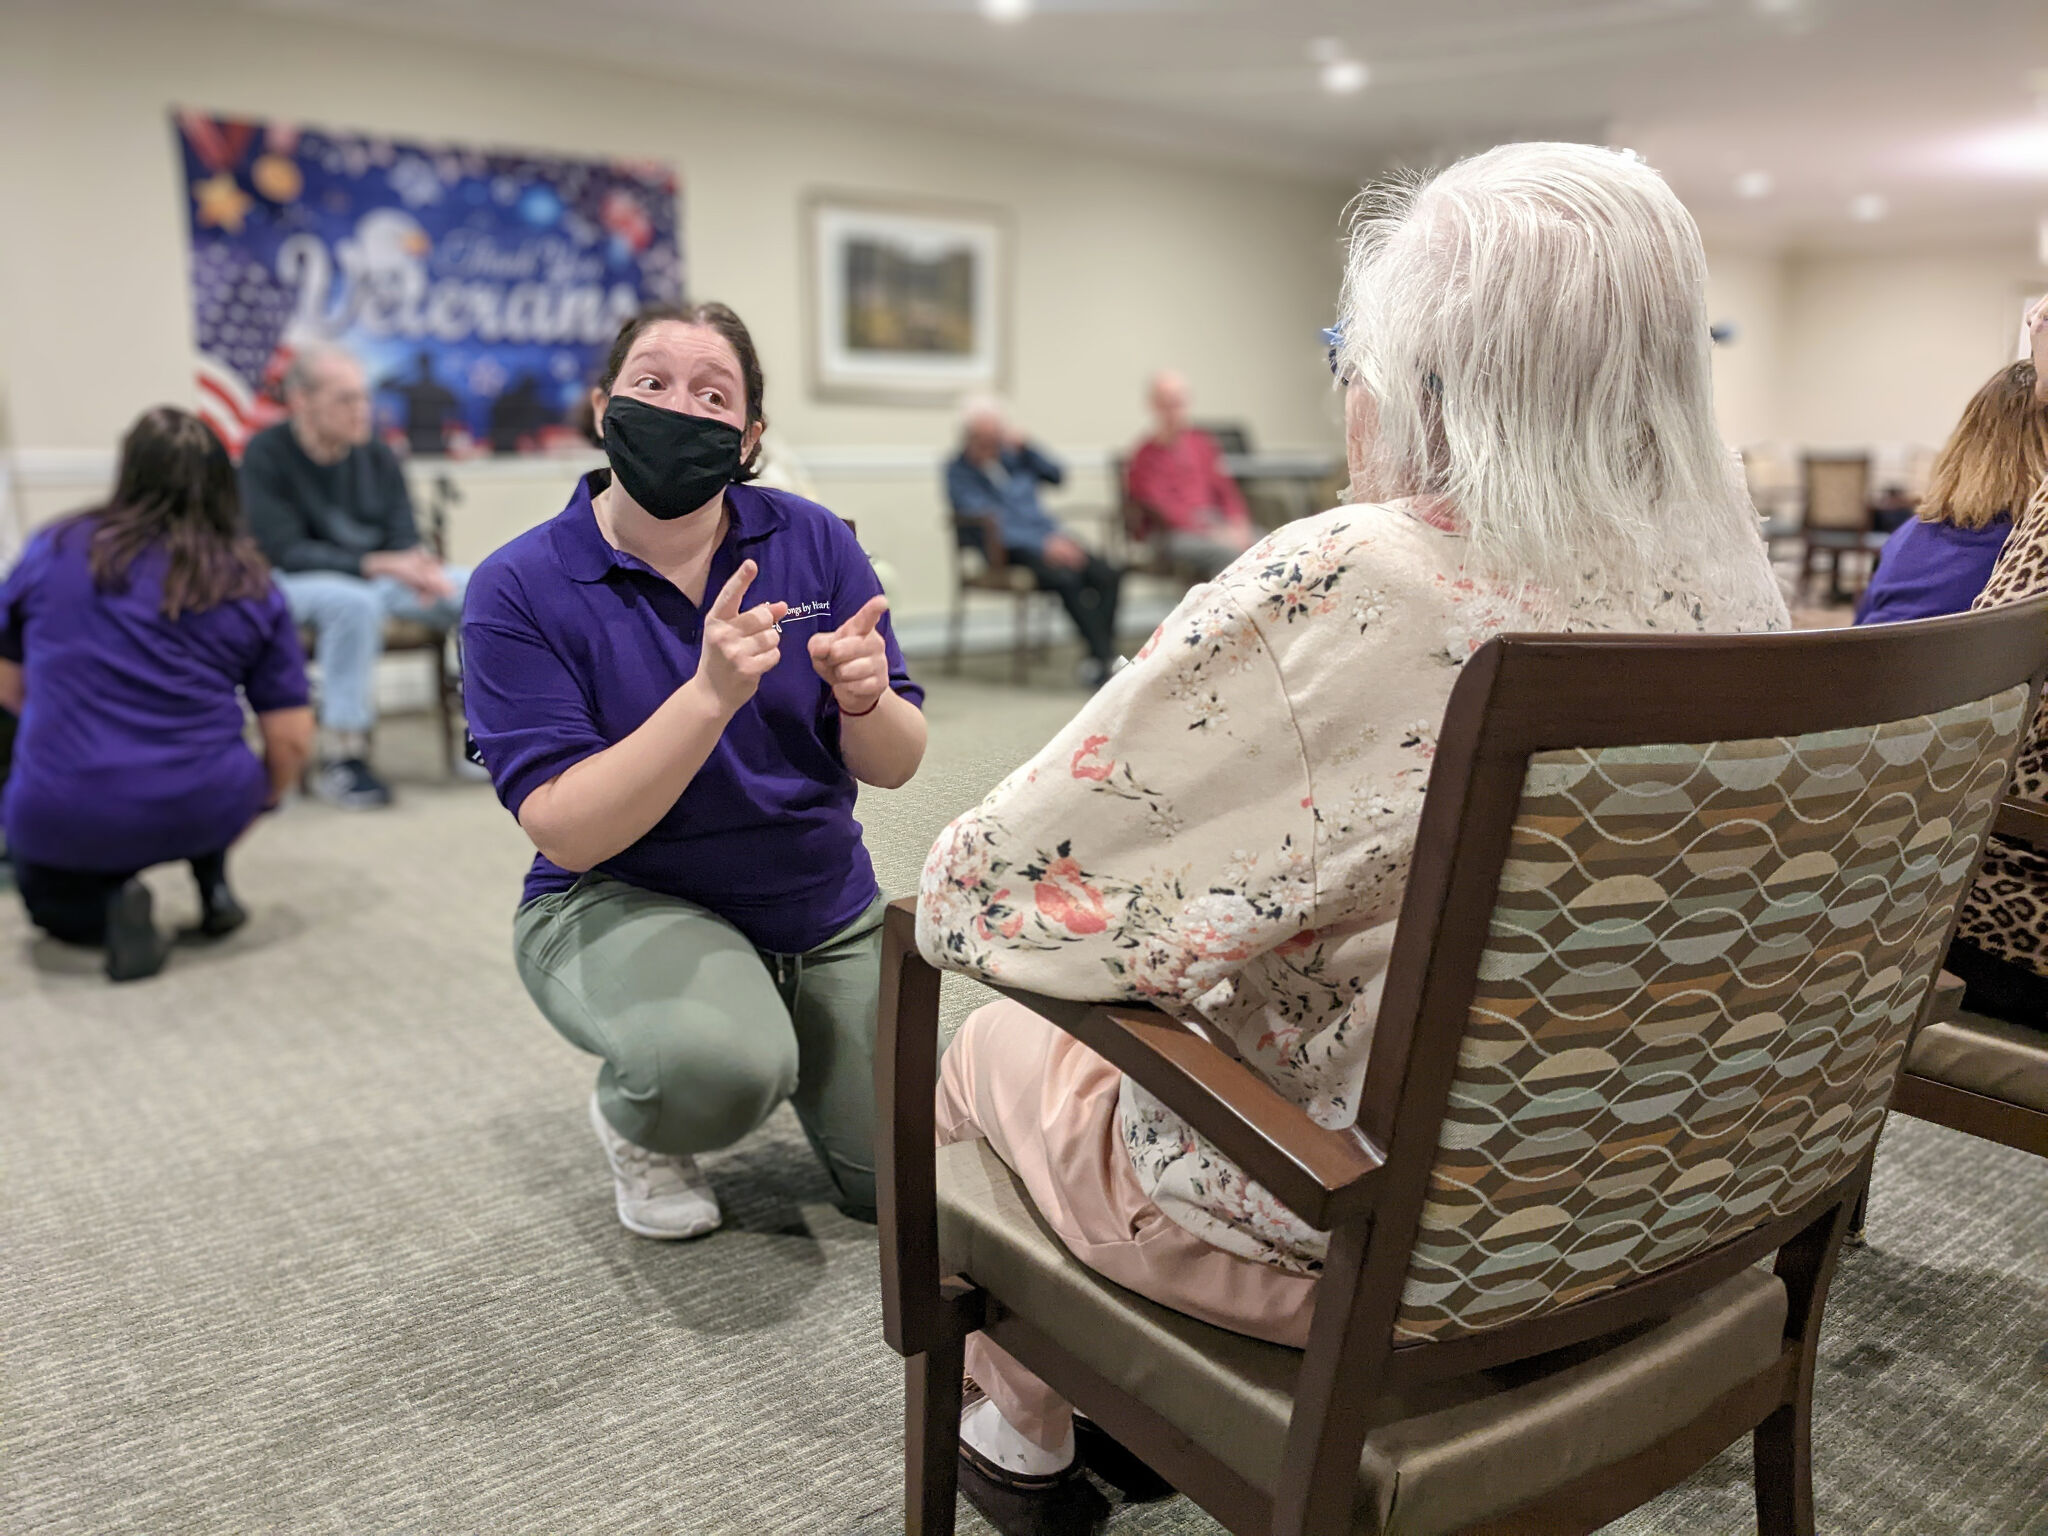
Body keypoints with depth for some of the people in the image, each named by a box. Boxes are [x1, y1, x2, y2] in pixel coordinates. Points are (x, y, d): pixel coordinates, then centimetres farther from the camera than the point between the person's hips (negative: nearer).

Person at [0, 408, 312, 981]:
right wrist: (255, 805, 20)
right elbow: (292, 739, -1)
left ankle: (107, 901, 0)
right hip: (202, 813, 0)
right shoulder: (249, 584, 1)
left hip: (62, 821, 0)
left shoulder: (56, 549, 2)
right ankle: (213, 880, 16)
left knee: (53, 903, 33)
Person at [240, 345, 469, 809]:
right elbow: (285, 552, -18)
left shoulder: (378, 457, 5)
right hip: (292, 585, -5)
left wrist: (421, 569, -24)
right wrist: (377, 564, -30)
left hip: (377, 579, 5)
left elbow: (404, 539, 1)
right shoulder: (266, 455, -10)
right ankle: (340, 760, -32)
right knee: (354, 601, -39)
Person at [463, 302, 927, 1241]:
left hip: (824, 907, 4)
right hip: (619, 901, -3)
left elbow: (894, 767, -5)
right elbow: (566, 831, -21)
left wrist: (866, 698, -29)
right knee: (716, 1066, -35)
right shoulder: (519, 588, -14)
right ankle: (633, 1119, 3)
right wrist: (711, 696, -34)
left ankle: (783, 1031, 31)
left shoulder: (812, 540, -7)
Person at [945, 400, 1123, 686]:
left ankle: (1098, 660, -18)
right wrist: (1044, 546, -23)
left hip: (1049, 539, 6)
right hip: (1008, 553, -6)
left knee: (1108, 575, -18)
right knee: (1066, 579, -33)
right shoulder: (960, 472, -3)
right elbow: (989, 526, -14)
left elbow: (1057, 475, 18)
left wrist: (1026, 445, 3)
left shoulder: (1013, 453, 14)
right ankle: (1104, 656, -27)